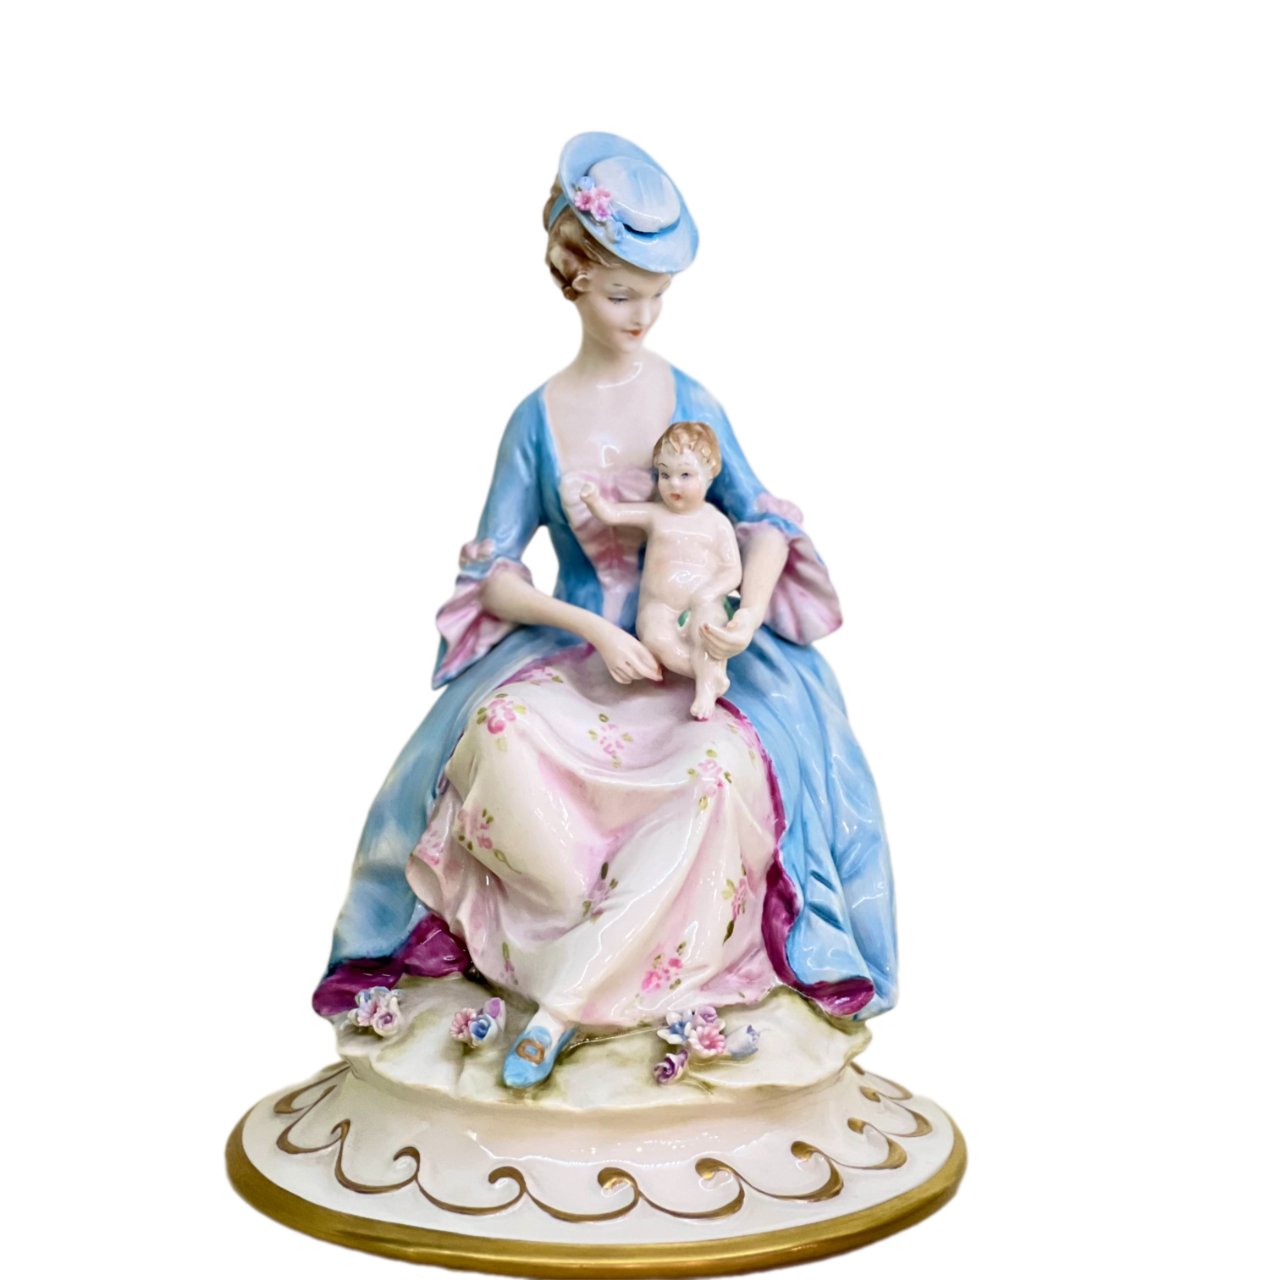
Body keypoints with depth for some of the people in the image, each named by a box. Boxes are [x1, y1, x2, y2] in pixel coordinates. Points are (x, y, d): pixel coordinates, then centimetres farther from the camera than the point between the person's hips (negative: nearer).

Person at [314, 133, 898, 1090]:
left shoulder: (691, 400, 3)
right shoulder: (538, 420, 2)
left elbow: (766, 521, 1)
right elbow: (494, 575, 0)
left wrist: (748, 612, -21)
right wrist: (594, 628, -17)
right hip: (569, 649, 0)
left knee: (730, 762, -34)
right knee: (501, 735, -34)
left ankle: (568, 1001, -26)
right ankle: (646, 960, -19)